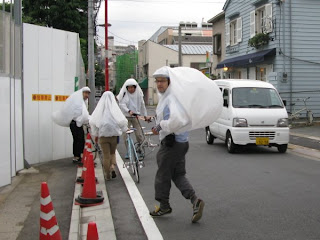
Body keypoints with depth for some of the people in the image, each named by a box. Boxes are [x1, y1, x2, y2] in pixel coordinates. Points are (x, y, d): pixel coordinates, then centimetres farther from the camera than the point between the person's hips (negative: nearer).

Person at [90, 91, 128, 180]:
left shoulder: (99, 109, -2)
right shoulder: (115, 109, -5)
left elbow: (92, 121, -1)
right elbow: (122, 120, -6)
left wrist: (95, 133, 7)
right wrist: (124, 129, 11)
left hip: (103, 134, 0)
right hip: (114, 133, 0)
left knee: (106, 155, 5)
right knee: (112, 152, 19)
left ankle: (107, 175, 9)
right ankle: (112, 167, -3)